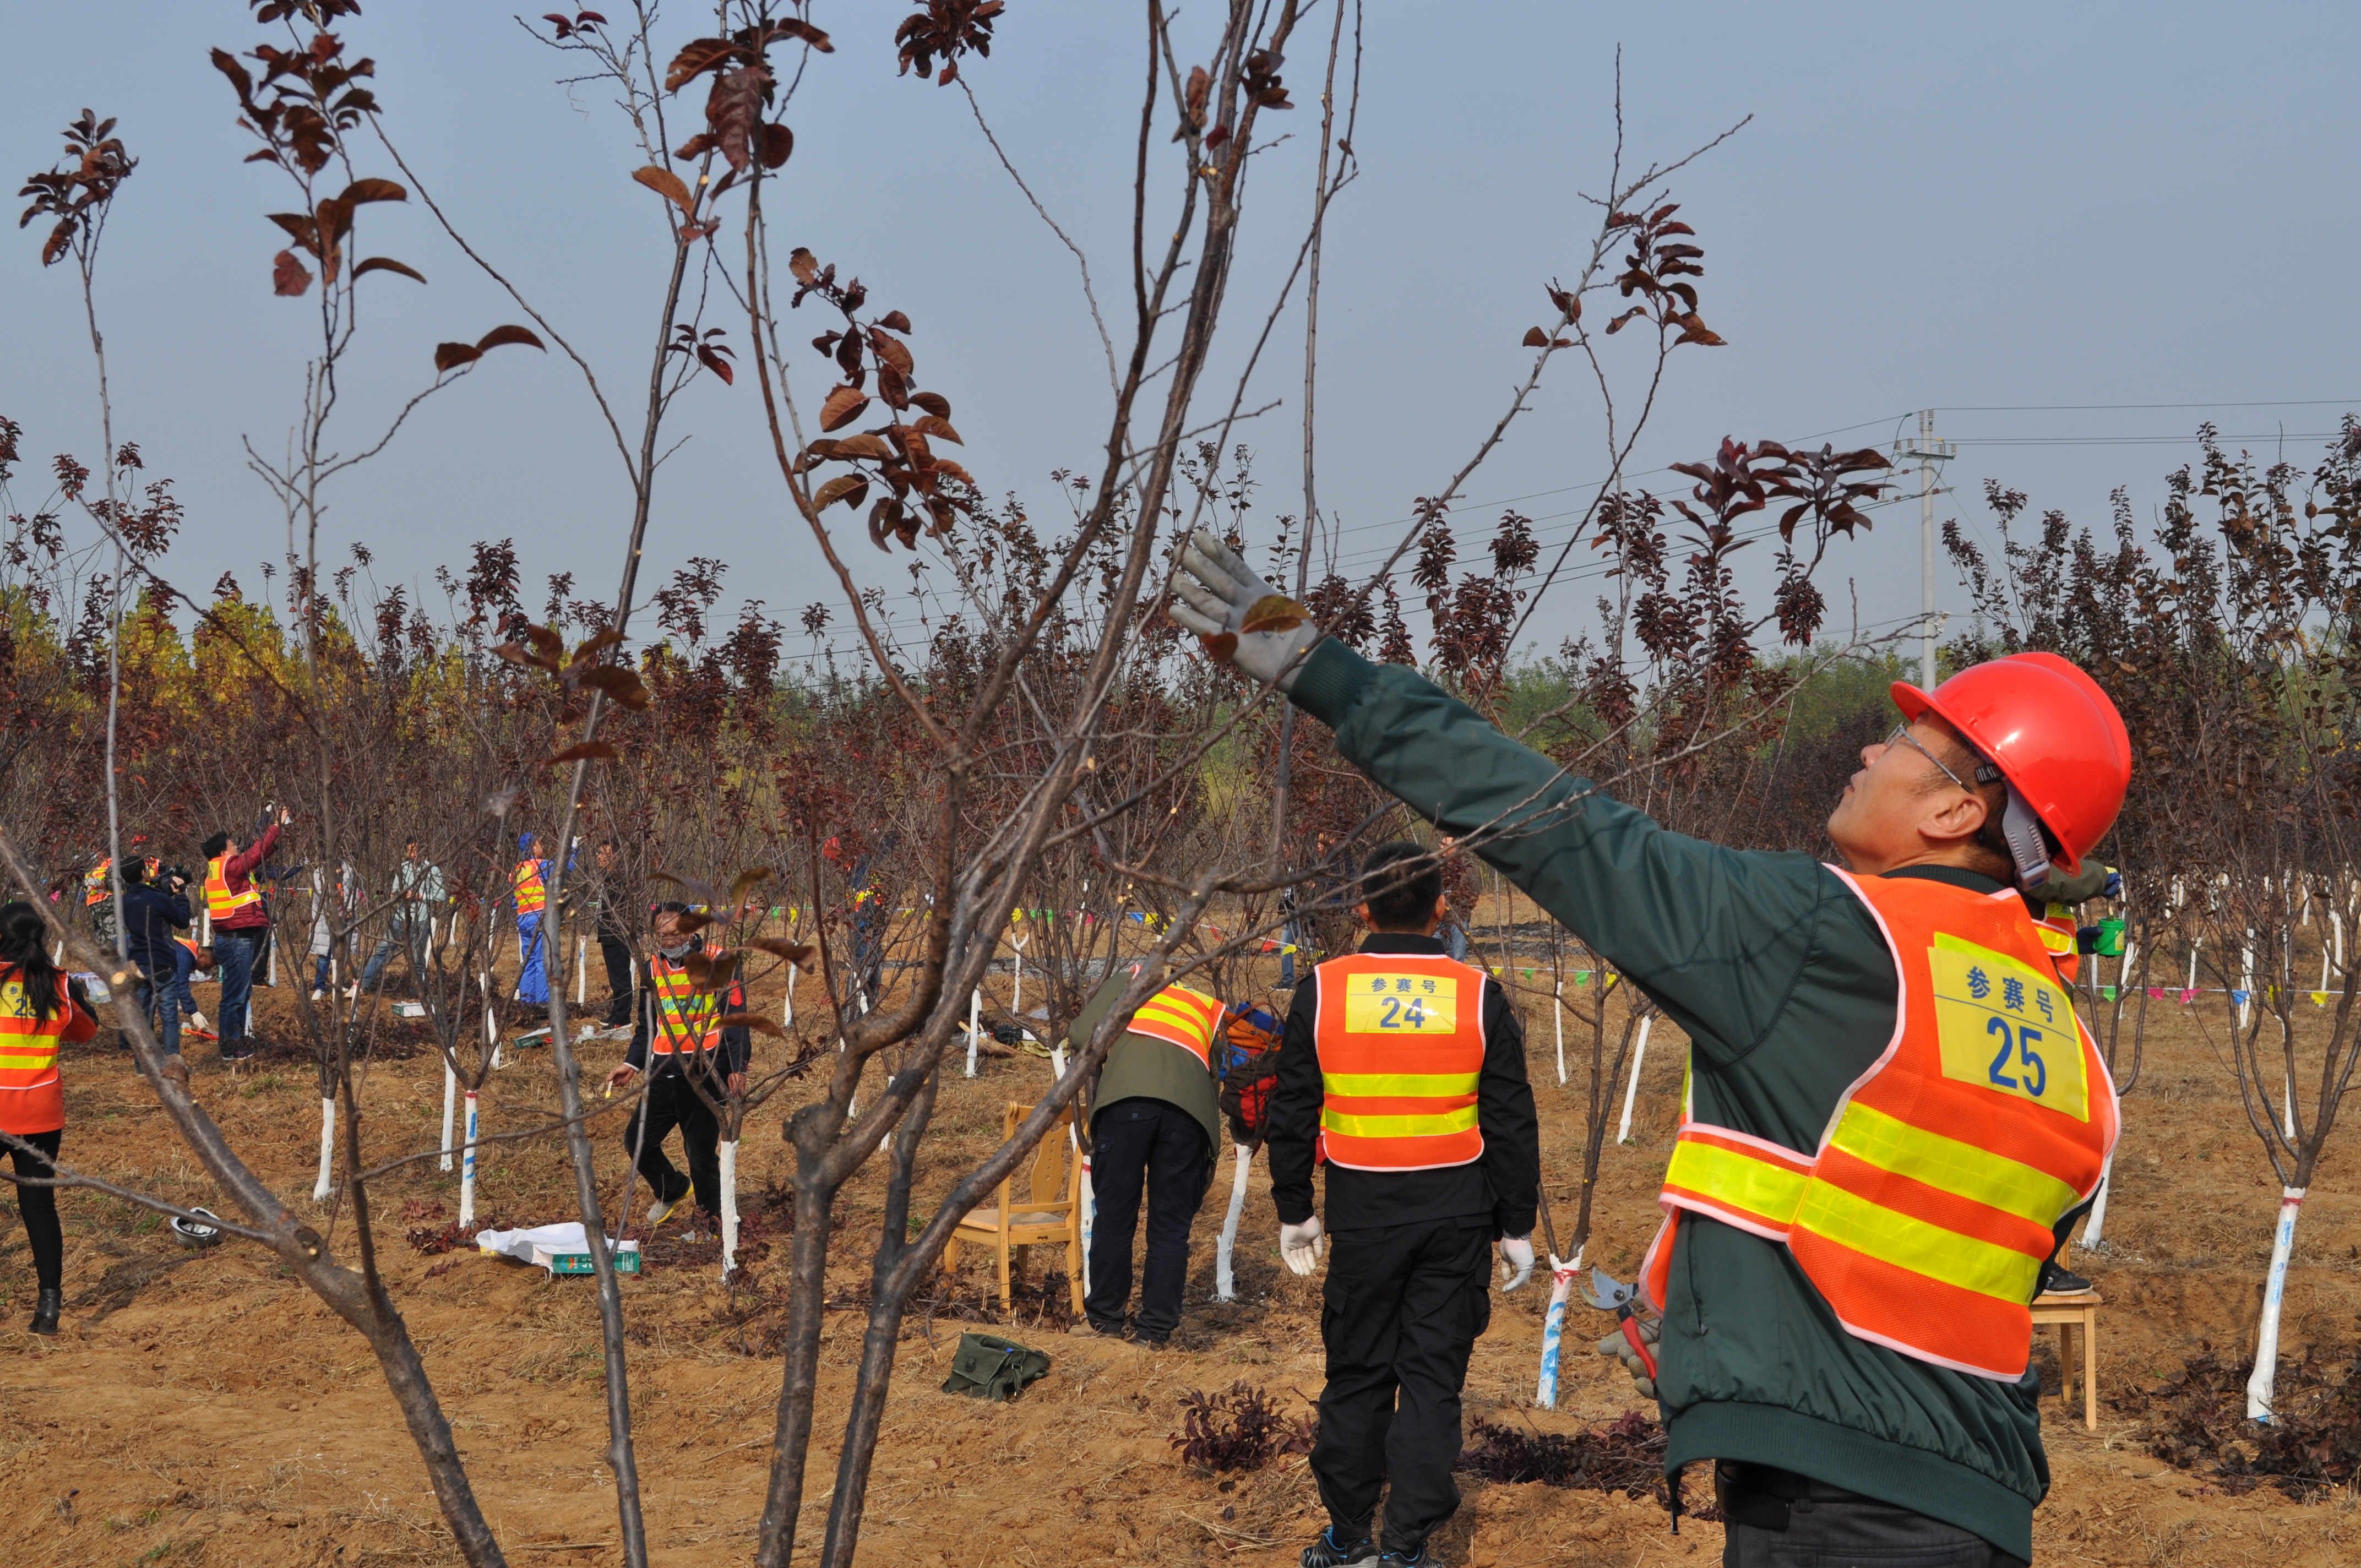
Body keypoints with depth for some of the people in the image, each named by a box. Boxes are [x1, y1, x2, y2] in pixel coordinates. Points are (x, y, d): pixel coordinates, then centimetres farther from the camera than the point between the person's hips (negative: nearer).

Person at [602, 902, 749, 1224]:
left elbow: (735, 1019, -10)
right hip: (665, 1073, 6)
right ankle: (671, 1190, 36)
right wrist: (632, 1064, 10)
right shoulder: (653, 968, 11)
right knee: (637, 1139, 9)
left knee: (701, 1153, -6)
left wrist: (738, 1068, -20)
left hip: (705, 1074, -6)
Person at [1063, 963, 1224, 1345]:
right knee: (1171, 1225, 11)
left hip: (1127, 1098, -2)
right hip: (1189, 1109, 2)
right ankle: (1156, 1328, 14)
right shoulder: (1210, 1009, 35)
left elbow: (1082, 1036, 14)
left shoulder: (1128, 978, 29)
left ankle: (1104, 1317, 19)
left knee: (1113, 1214, 9)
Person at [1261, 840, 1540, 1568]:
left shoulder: (1322, 991, -3)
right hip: (1458, 1214, 0)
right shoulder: (1479, 997, -4)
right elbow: (1512, 1123, -1)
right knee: (1433, 1376, 5)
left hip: (1363, 1213, 0)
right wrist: (1517, 1227, 7)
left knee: (1357, 1372, 11)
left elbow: (1292, 1114, 2)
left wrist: (1294, 1210, 13)